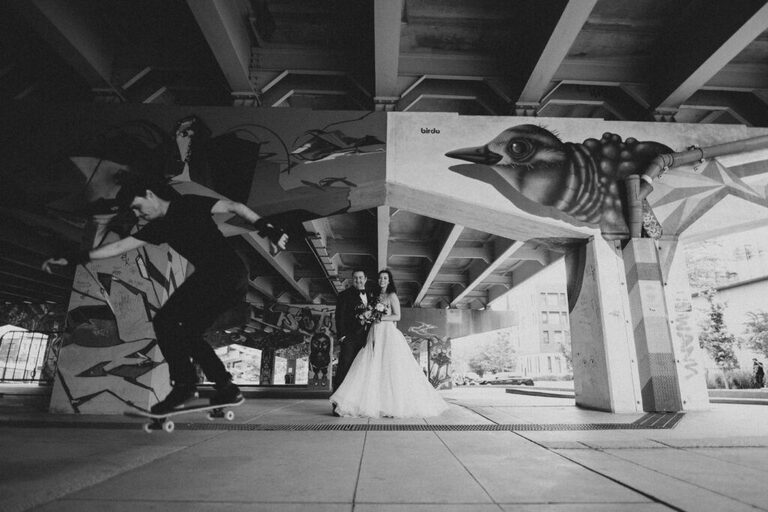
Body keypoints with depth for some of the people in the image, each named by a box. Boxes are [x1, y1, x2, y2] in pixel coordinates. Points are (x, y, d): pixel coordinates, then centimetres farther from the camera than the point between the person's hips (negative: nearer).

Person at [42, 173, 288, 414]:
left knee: (165, 320, -8)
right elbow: (118, 247, 24)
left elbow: (235, 206, -4)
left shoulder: (189, 205, 2)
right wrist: (69, 260, 23)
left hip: (226, 272, -9)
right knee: (188, 332, 12)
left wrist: (267, 229, -15)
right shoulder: (159, 227, 22)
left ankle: (184, 383, -5)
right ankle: (226, 388, 13)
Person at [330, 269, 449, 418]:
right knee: (372, 370, -2)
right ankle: (373, 405, 0)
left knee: (391, 369, -8)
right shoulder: (376, 297, 20)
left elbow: (397, 316, -6)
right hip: (375, 335, 6)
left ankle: (397, 405, -2)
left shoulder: (392, 296, 1)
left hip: (388, 334, -6)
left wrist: (380, 318, -13)